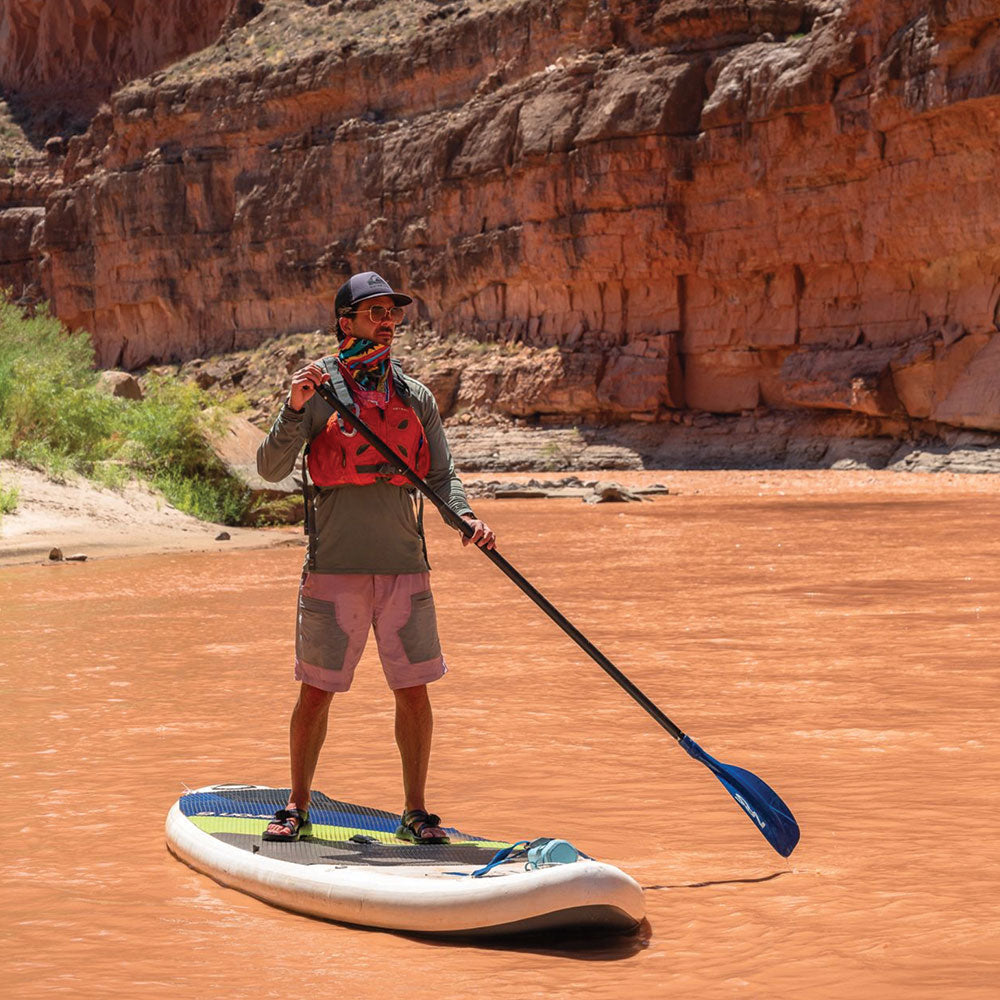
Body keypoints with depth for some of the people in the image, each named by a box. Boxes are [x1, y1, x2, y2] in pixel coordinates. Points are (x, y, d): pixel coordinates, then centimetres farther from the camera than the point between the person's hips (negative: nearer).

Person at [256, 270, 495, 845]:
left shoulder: (415, 397, 10)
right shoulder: (319, 387, -1)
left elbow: (441, 474, 9)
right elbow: (271, 469, -8)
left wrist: (466, 518, -11)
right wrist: (296, 409, -22)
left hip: (404, 566, 3)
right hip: (335, 566, -3)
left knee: (414, 690, 4)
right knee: (316, 691, 3)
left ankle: (416, 812, 15)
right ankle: (298, 808, 17)